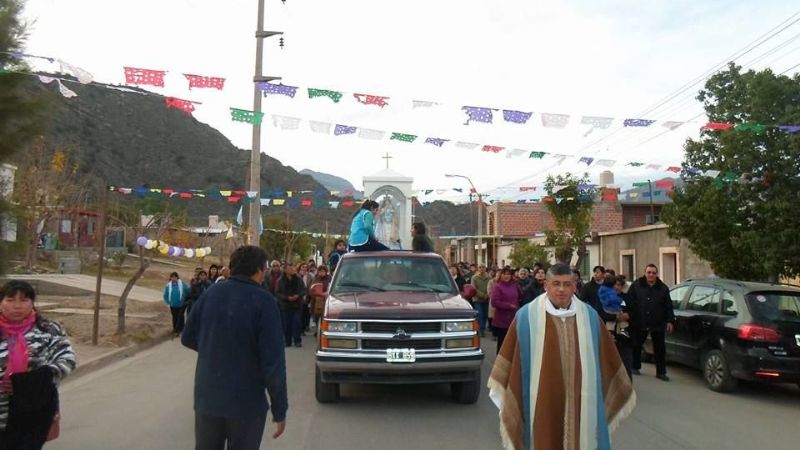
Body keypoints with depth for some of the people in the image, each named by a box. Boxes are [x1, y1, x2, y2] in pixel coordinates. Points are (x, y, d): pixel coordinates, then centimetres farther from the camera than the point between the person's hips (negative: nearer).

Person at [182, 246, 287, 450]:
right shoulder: (263, 300, -16)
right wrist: (280, 409, -12)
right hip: (247, 403, -4)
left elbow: (188, 338, 9)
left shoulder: (211, 293, -2)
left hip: (207, 398, 4)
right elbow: (273, 361, -19)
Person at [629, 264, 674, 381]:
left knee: (660, 349, 5)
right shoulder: (636, 285, 0)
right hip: (640, 323, 0)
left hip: (658, 324, 1)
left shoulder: (663, 288, 4)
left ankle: (661, 372, 13)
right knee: (637, 346, 11)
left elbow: (668, 306, 5)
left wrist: (670, 321, -2)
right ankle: (635, 367, 27)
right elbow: (629, 302, 1)